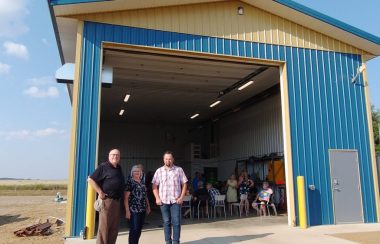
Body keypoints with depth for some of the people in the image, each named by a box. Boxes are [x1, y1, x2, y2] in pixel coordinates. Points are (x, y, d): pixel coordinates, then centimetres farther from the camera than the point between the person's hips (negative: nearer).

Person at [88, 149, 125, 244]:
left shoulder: (119, 168, 16)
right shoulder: (103, 166, -6)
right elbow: (91, 180, -10)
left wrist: (121, 196, 13)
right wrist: (100, 192, -15)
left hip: (117, 201, 8)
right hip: (107, 200, -8)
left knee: (114, 228, 11)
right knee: (104, 227, -4)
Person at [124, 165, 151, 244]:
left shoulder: (142, 182, 14)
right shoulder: (130, 182, -6)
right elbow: (126, 198, -10)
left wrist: (148, 206, 17)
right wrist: (127, 211, -16)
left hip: (142, 210, 7)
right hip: (134, 210, -7)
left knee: (139, 230, 12)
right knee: (134, 230, -5)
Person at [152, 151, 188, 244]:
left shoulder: (179, 170, 2)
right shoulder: (159, 171, 5)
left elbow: (184, 184, 4)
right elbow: (154, 186, 5)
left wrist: (181, 197, -4)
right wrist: (157, 198, -4)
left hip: (176, 201, -1)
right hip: (163, 201, 1)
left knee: (176, 222, -2)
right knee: (166, 222, 9)